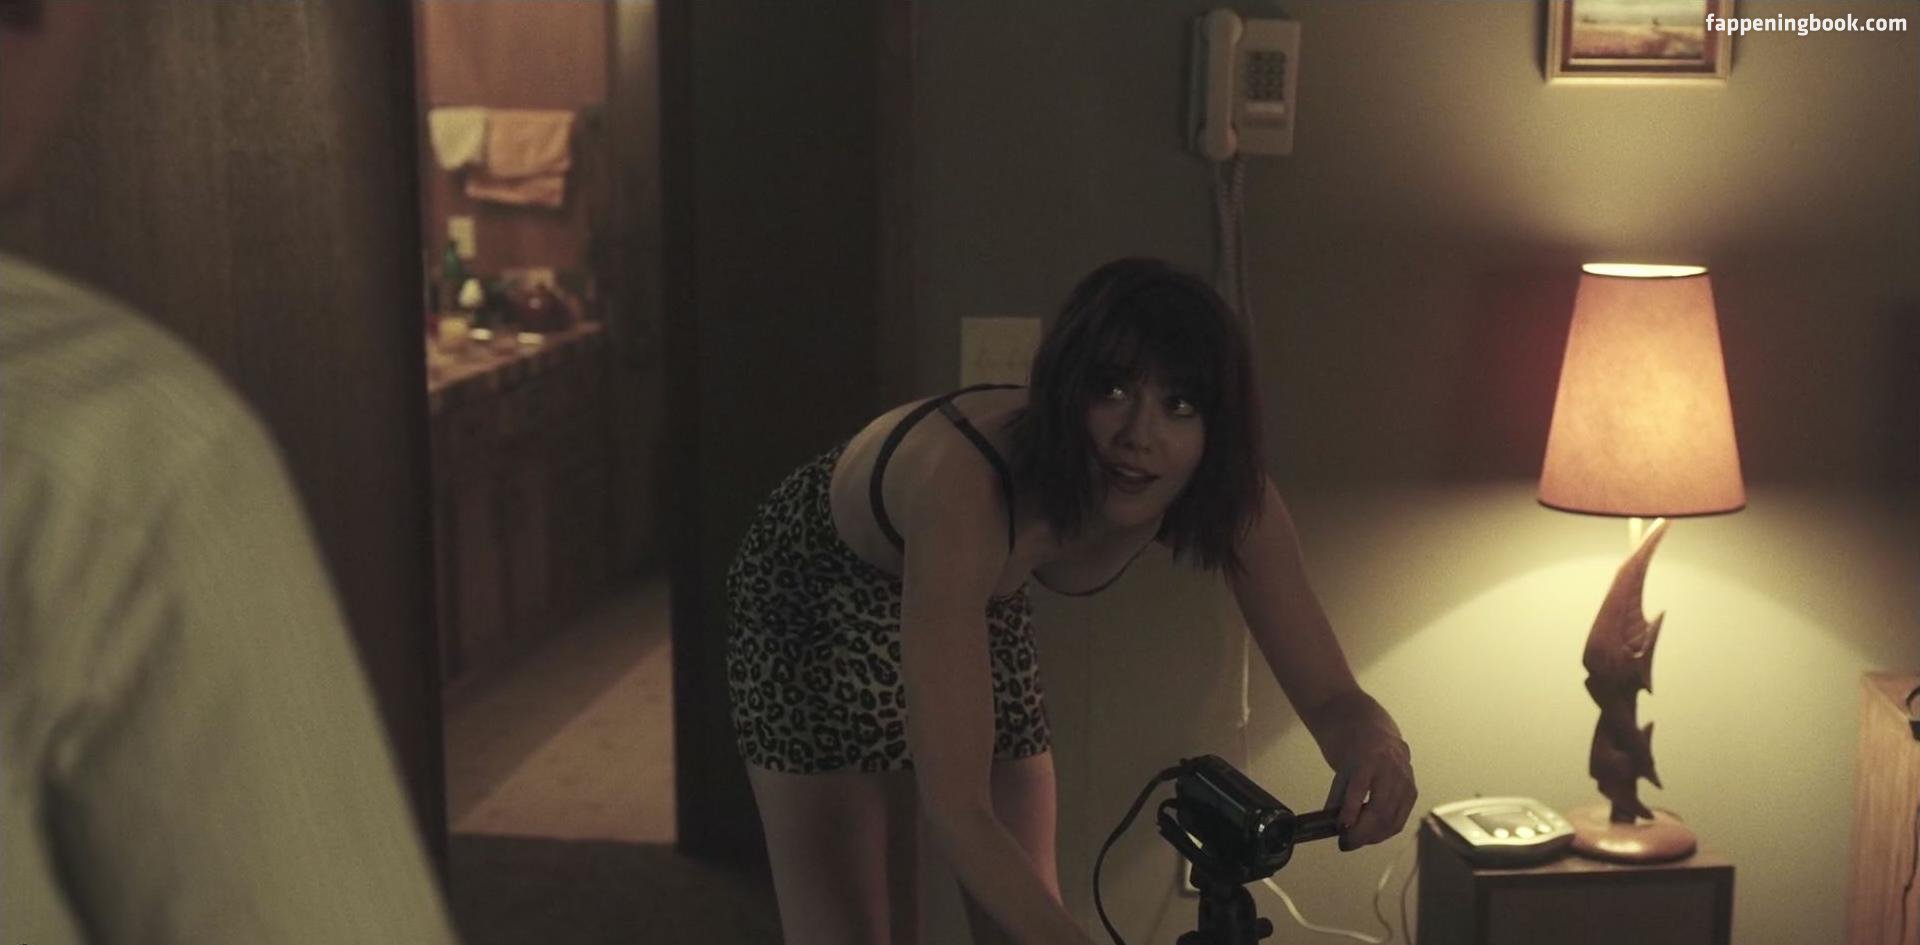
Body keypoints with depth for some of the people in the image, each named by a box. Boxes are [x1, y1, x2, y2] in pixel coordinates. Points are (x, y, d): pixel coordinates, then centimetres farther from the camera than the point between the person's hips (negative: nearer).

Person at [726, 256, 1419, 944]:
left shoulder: (1230, 499, -28)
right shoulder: (968, 485, -45)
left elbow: (1329, 697, -23)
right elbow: (954, 809, -46)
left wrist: (1372, 739, -46)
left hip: (983, 598, 5)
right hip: (812, 591, -4)